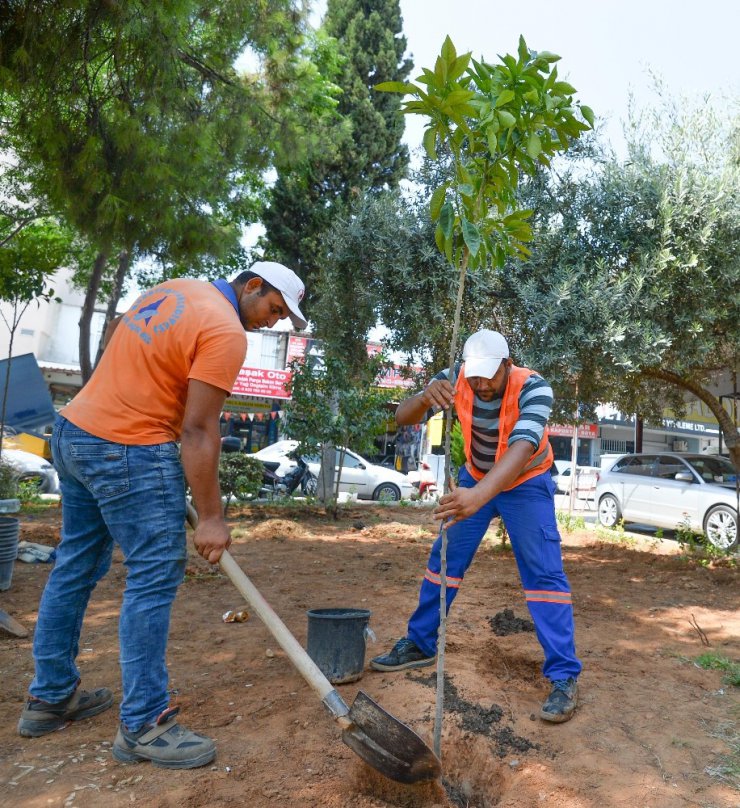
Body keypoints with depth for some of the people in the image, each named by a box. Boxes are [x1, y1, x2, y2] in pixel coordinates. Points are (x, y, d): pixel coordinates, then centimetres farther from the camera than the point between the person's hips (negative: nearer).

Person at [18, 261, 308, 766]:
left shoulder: (175, 288, 13)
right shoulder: (226, 333, -15)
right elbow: (197, 431, -19)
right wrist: (211, 517, -15)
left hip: (74, 430, 10)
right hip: (130, 451, -10)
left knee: (76, 567, 17)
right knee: (156, 575, -3)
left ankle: (51, 697, 31)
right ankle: (143, 724, 6)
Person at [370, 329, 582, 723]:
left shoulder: (533, 387, -32)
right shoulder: (455, 380, -21)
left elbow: (522, 447, -47)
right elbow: (403, 417, -24)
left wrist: (479, 495, -63)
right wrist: (425, 397, -48)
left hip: (526, 483, -3)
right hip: (475, 479, 4)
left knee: (543, 572, -12)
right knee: (444, 559, 6)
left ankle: (564, 676, -2)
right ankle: (419, 645, 22)